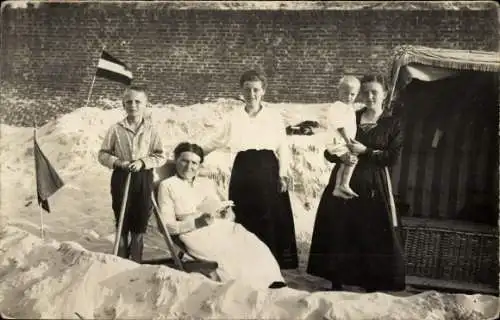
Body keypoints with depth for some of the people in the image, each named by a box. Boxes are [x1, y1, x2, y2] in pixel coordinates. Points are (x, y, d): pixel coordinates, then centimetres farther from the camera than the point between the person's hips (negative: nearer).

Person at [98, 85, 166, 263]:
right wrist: (117, 162, -14)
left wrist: (143, 162, -16)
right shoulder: (116, 129, -2)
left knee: (140, 221, 8)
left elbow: (160, 156, -1)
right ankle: (122, 260, 23)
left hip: (143, 178, 0)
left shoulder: (151, 130, -2)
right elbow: (103, 154, 3)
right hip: (121, 178, 0)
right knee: (122, 221, 9)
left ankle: (136, 261, 24)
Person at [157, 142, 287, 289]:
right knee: (231, 255, -32)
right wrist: (197, 223, -13)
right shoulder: (167, 185, 11)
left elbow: (231, 214, 21)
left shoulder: (208, 182, 25)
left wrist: (227, 213, -4)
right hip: (197, 233, -4)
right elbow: (167, 225, 1)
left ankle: (272, 284, -34)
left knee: (255, 247, -26)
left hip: (225, 226, 4)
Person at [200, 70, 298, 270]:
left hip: (268, 173, -1)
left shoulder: (274, 117, 3)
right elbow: (215, 142, 16)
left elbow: (283, 149, 5)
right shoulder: (233, 118, 7)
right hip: (242, 174, 1)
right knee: (244, 221, 5)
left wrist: (282, 175, -3)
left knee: (271, 221, 1)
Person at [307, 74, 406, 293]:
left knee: (372, 236, 0)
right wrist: (342, 157, -13)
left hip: (373, 187, -2)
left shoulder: (392, 123, 4)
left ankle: (372, 285, 14)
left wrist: (365, 151, -15)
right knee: (339, 232, 5)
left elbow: (393, 157, -6)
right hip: (343, 183, 3)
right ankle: (337, 281, 18)